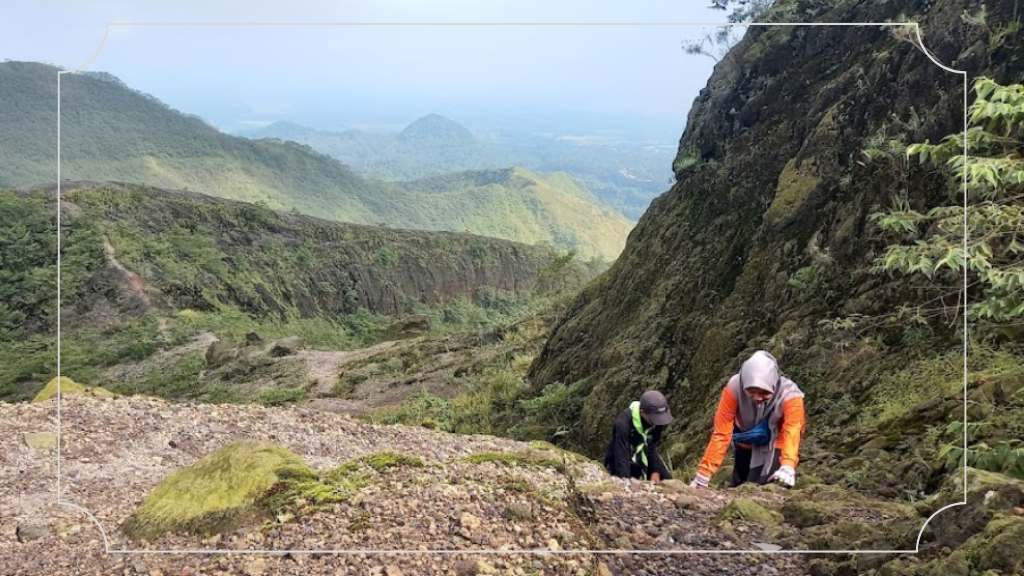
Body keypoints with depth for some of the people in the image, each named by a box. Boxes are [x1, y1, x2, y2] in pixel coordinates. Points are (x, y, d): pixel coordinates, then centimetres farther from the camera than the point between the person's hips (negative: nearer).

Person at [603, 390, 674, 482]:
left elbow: (652, 447, -8)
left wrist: (656, 471, -14)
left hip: (643, 459, 6)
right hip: (621, 463, -6)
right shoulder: (623, 424, -37)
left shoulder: (656, 419, -20)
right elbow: (621, 458, -37)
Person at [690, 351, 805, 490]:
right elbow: (721, 433, -30)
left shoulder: (789, 394, -33)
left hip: (776, 447, -2)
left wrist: (787, 467, -65)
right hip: (747, 445, 2)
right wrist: (703, 474, -35)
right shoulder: (734, 388, -31)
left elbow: (792, 432, -46)